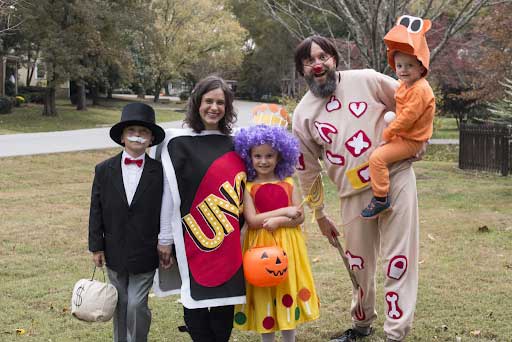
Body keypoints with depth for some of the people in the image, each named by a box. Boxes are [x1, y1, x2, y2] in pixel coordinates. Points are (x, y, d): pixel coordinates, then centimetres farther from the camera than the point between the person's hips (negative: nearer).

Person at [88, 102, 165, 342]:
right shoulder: (104, 170, -1)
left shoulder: (159, 172, -7)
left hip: (145, 254, -2)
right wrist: (96, 246, 1)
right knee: (120, 306, 14)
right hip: (114, 252, 3)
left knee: (137, 306, -5)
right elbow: (96, 210, 3)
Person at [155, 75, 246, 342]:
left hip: (229, 239, 4)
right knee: (196, 300, 3)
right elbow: (169, 193, -6)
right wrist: (165, 239, -6)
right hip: (195, 238, -4)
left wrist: (241, 231, 13)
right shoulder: (179, 143, -5)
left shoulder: (232, 144, 9)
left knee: (225, 302, 8)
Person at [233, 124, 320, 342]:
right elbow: (252, 221, -13)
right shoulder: (247, 188, -2)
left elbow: (300, 217, -1)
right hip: (261, 247, -2)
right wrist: (284, 211, -14)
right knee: (264, 294, 5)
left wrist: (278, 221, -18)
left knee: (288, 292, 9)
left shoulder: (288, 184, 4)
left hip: (288, 245, 2)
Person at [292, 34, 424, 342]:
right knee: (359, 264, 12)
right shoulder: (303, 114, 2)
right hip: (355, 193, 2)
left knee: (399, 258, -3)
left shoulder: (366, 80, -3)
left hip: (396, 177, -2)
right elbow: (308, 170, 8)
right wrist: (320, 216, 12)